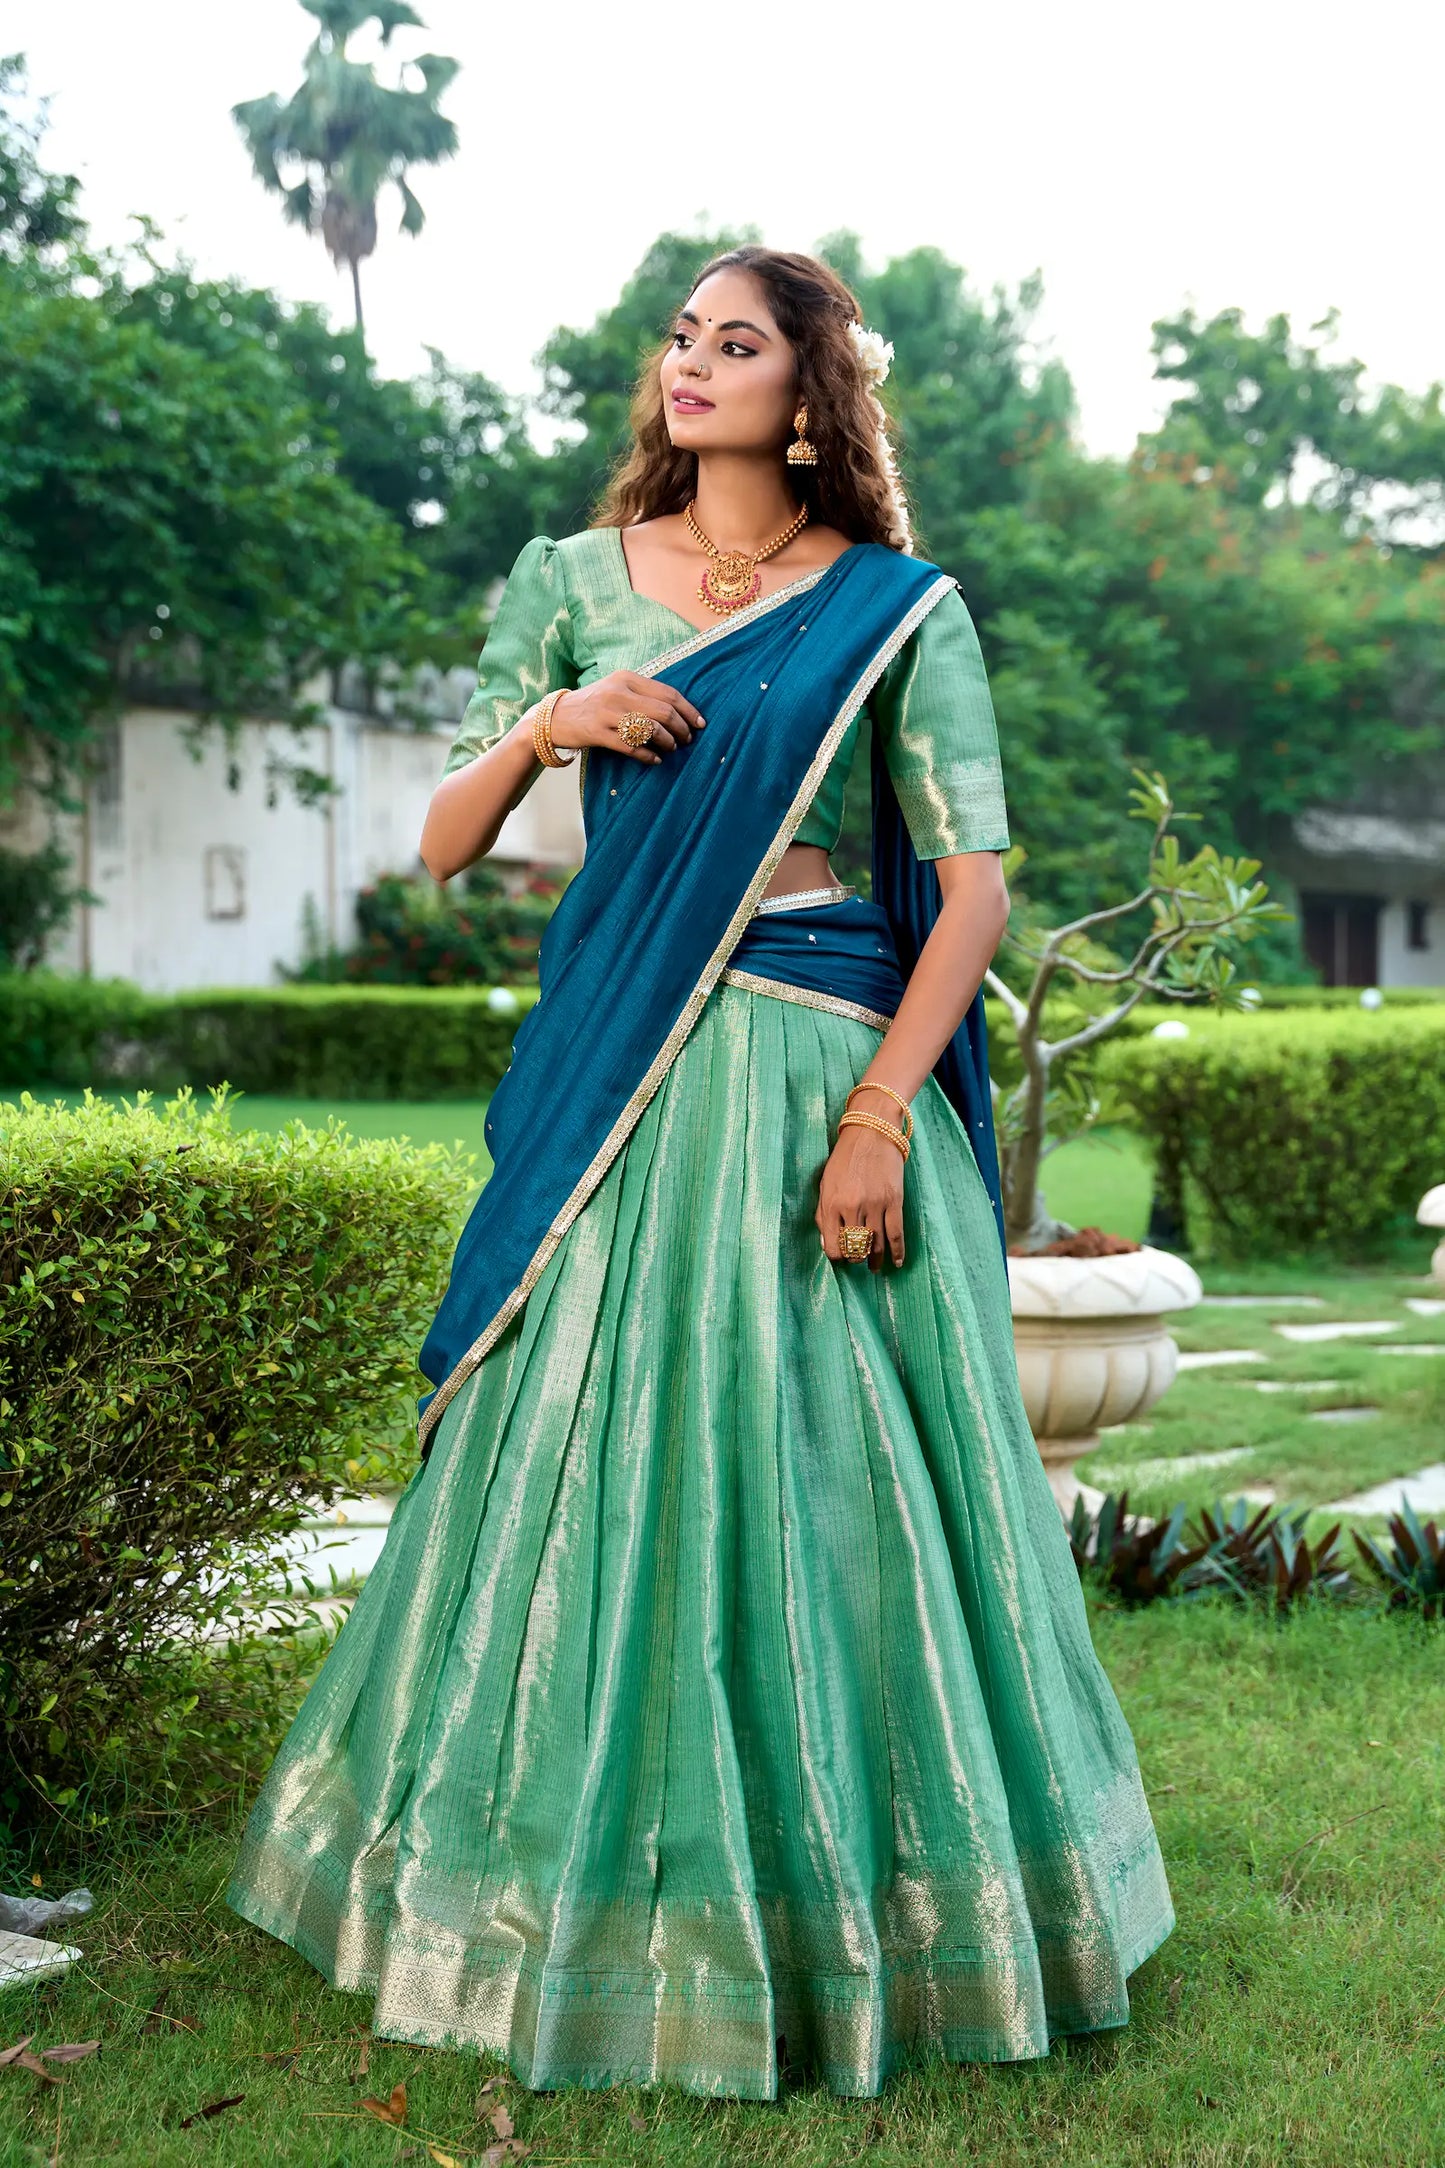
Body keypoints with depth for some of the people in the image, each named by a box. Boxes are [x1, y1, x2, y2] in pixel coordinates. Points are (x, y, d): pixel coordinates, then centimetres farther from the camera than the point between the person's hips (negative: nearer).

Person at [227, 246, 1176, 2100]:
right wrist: (541, 725, -9)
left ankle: (843, 1920, 18)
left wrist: (879, 1113, -14)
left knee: (827, 1475, 0)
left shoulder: (898, 609, 1)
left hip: (820, 1063, -2)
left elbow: (974, 884, -4)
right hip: (615, 1075, 3)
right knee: (594, 1466, 5)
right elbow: (445, 847, 10)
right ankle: (591, 1908, 22)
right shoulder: (571, 583, 10)